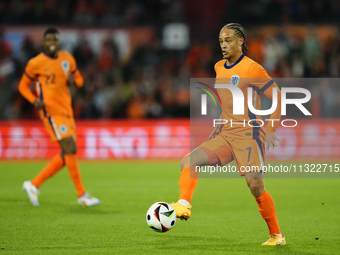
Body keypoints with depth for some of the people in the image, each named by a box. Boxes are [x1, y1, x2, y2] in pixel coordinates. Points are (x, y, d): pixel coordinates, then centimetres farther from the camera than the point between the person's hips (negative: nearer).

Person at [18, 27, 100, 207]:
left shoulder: (67, 58, 10)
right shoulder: (35, 63, -5)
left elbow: (79, 80, 20)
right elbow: (23, 86, 5)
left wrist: (74, 80, -5)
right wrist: (34, 100, -14)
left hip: (66, 111, 7)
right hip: (51, 112, -7)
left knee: (67, 155, 6)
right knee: (70, 149, -15)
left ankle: (34, 185, 16)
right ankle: (82, 195, -10)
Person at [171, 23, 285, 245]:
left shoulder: (252, 68, -9)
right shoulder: (219, 68, 13)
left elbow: (278, 98, -8)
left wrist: (271, 131, -13)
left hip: (249, 135, -7)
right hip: (226, 135, 7)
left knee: (255, 185, -11)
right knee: (188, 161, -12)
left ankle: (277, 236, 3)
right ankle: (183, 206, -25)